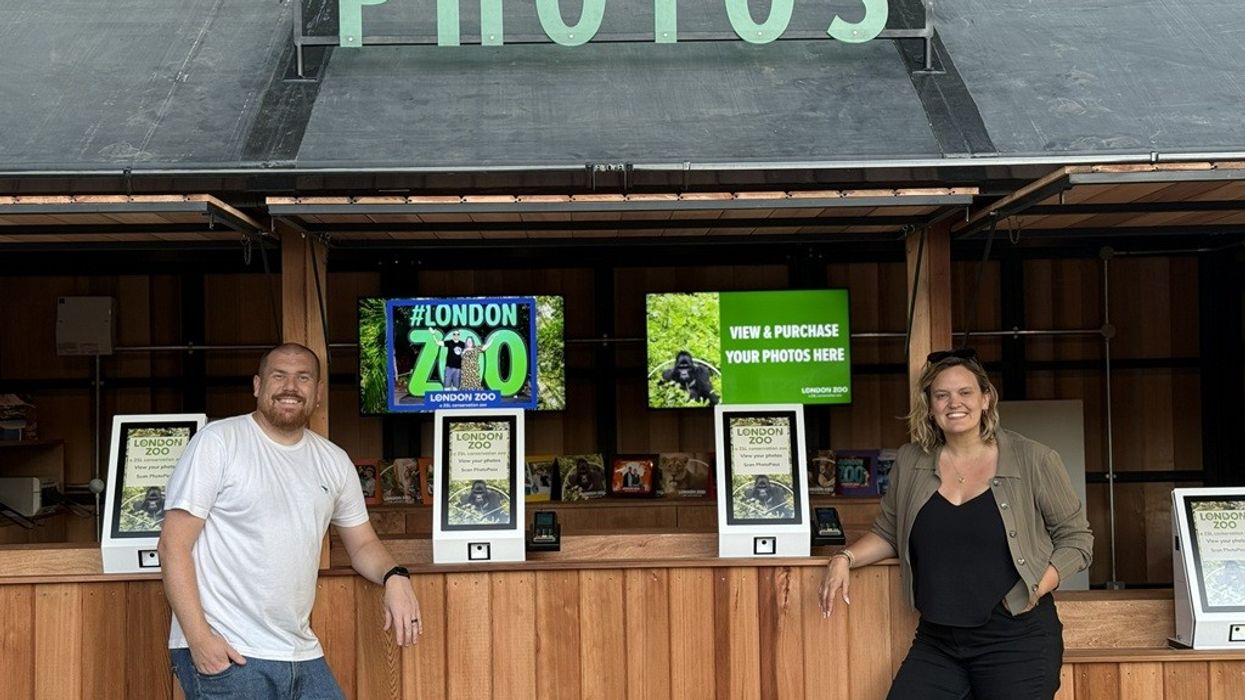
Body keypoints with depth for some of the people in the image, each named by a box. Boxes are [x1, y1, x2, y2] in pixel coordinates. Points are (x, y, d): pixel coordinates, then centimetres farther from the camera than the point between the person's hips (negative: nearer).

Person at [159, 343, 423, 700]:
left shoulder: (334, 461, 10)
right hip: (224, 655, -5)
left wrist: (394, 577, -4)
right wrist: (198, 638, -16)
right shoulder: (218, 441, -6)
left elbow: (362, 544, 18)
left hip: (302, 656, 5)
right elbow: (173, 546, -8)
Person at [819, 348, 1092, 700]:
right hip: (936, 641, 3)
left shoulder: (1033, 460, -5)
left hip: (1016, 638, -3)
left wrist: (1035, 591, -12)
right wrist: (845, 558, 0)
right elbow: (889, 532, 16)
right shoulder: (911, 462, 4)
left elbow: (1075, 538, 1)